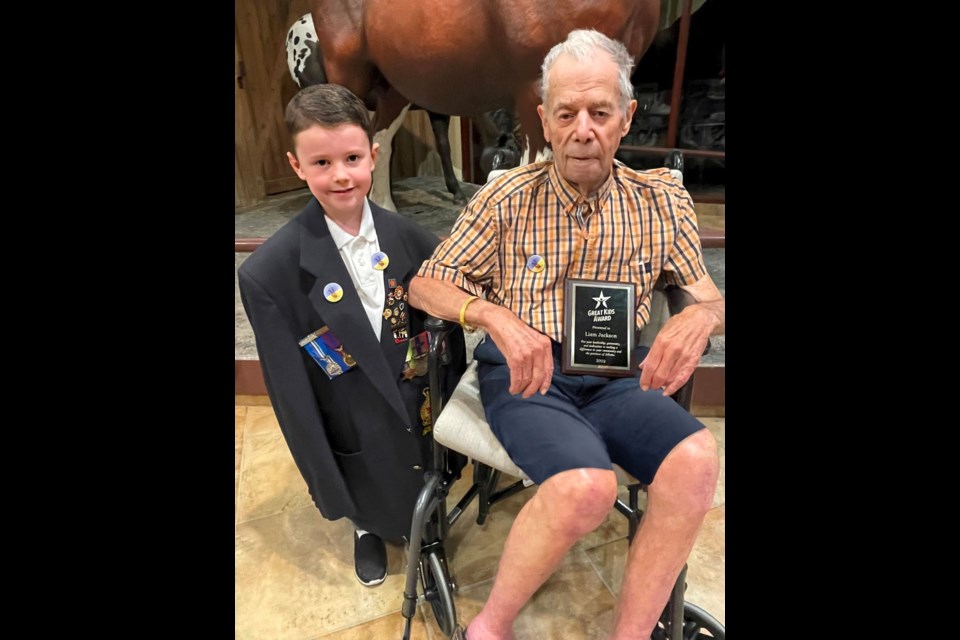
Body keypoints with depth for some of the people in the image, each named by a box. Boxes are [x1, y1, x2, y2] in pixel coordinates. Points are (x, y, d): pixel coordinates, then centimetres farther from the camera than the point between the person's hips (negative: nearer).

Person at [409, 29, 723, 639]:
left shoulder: (662, 200, 6)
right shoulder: (509, 197, 1)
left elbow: (711, 298, 9)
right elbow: (425, 285, 0)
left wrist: (700, 317, -18)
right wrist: (496, 316, -21)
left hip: (618, 376, 3)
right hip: (526, 372, -2)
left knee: (696, 458, -27)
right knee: (587, 485, -31)